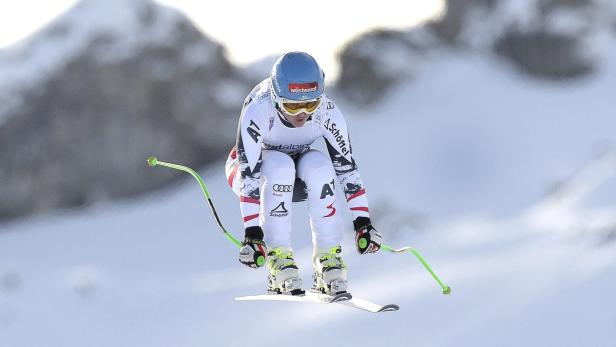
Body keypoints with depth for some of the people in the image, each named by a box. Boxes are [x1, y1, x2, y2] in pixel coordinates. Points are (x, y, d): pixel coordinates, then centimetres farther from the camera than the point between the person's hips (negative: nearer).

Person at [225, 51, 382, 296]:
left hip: (299, 177, 2)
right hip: (252, 167, -2)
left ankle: (328, 257, -23)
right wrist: (252, 234, -43)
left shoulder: (327, 112, -25)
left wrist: (363, 223, -27)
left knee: (319, 166, -32)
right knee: (280, 167, -36)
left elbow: (347, 167, -21)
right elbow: (249, 175, -37)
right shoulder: (257, 111, -34)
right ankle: (278, 257, -31)